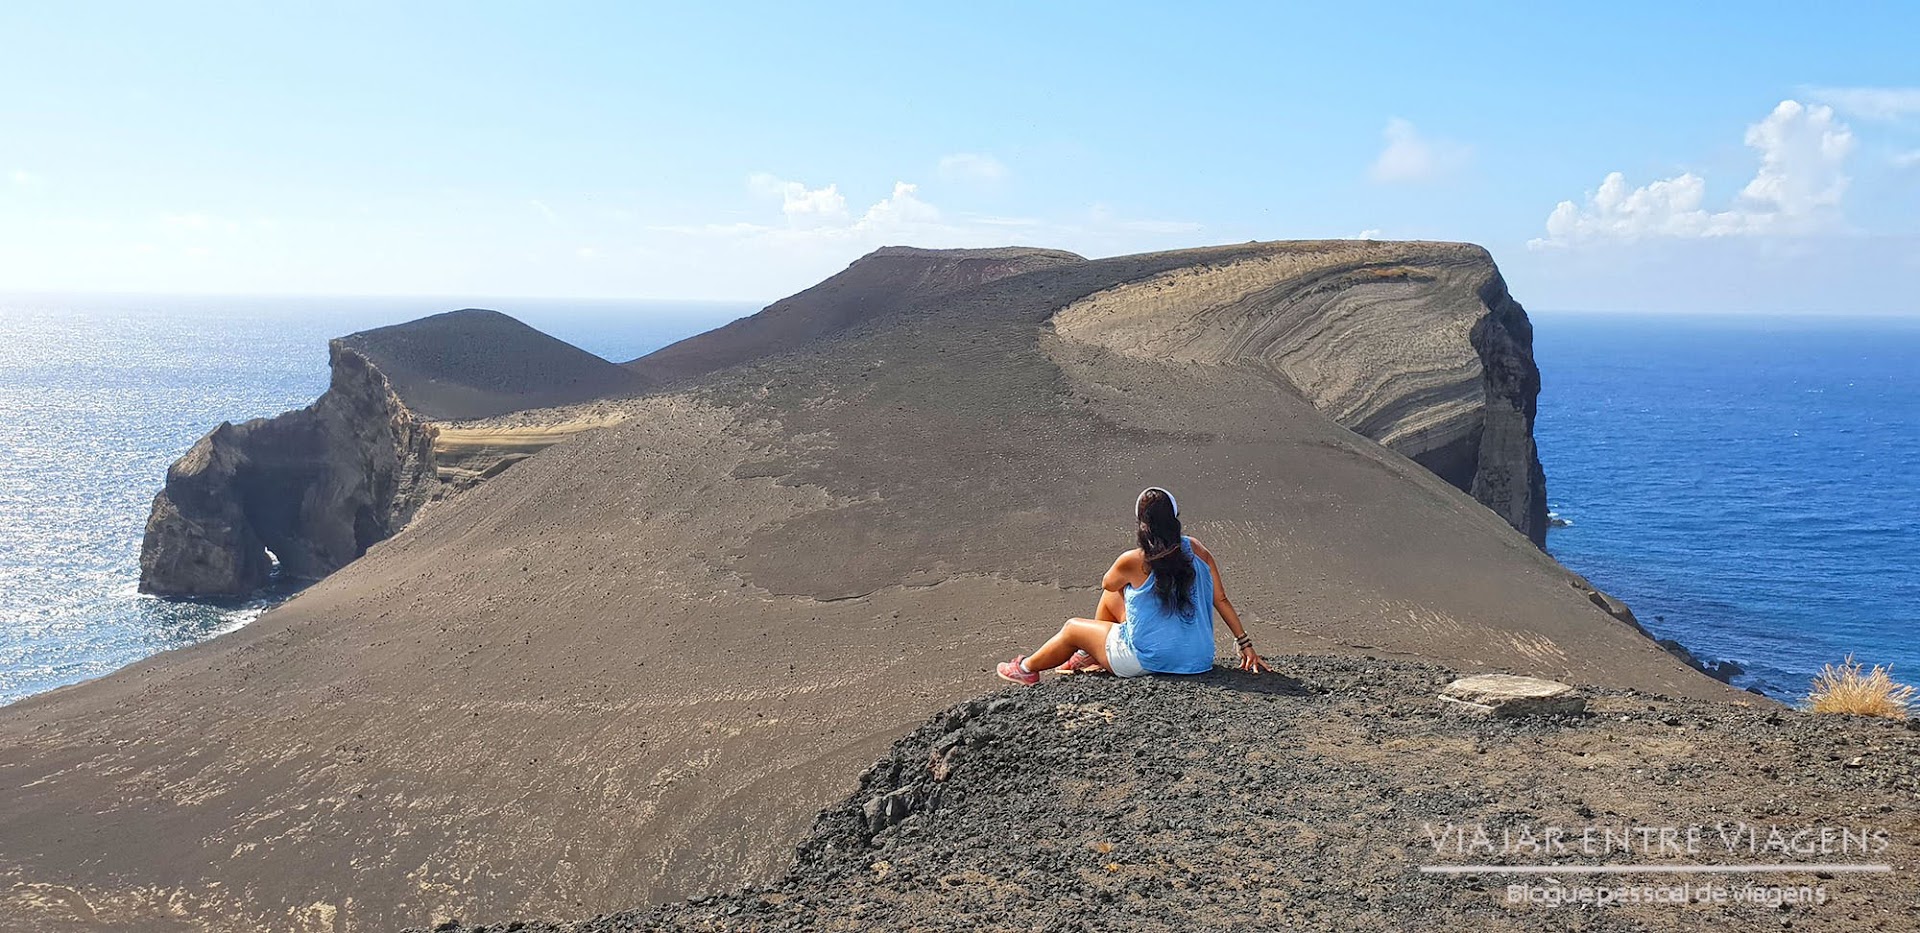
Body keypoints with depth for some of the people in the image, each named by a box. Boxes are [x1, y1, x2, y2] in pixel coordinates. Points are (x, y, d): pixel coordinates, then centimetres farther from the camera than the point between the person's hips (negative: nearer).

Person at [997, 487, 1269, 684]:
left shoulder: (1133, 562, -19)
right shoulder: (1197, 550, -7)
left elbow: (1107, 583, 3)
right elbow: (1221, 600, -2)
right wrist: (1246, 644, 5)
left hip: (1146, 662, -6)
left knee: (1073, 628, 18)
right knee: (1110, 597, 25)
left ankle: (1027, 668, 42)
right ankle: (1089, 656, 46)